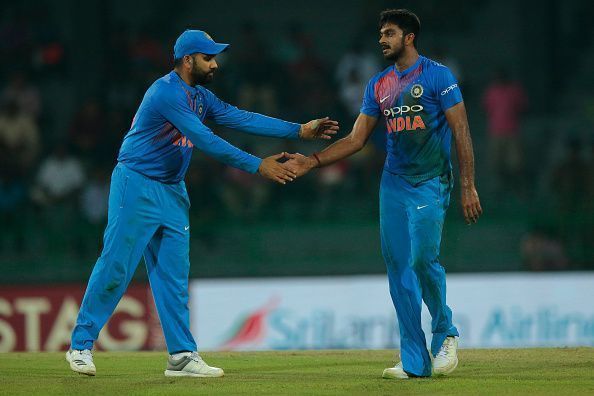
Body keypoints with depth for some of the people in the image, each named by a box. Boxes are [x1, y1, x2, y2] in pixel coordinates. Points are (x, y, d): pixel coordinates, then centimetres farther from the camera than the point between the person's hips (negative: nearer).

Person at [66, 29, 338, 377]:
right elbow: (206, 141, -26)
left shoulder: (201, 97, 10)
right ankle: (81, 344, 2)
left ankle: (182, 355, 5)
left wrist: (299, 130, -3)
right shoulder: (167, 93, -20)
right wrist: (258, 166, -27)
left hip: (173, 192, 9)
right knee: (115, 267, -7)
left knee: (174, 273, 5)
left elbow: (242, 119, 4)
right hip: (137, 187, -9)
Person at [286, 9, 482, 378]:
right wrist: (313, 161, 2)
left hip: (431, 183, -6)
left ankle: (445, 333, 5)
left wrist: (468, 187, -14)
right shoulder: (379, 85, 14)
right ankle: (415, 361, 5)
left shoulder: (437, 75, -4)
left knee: (423, 258, -19)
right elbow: (357, 138, 14)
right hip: (393, 184, 6)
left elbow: (461, 131, -7)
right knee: (398, 267, 1)